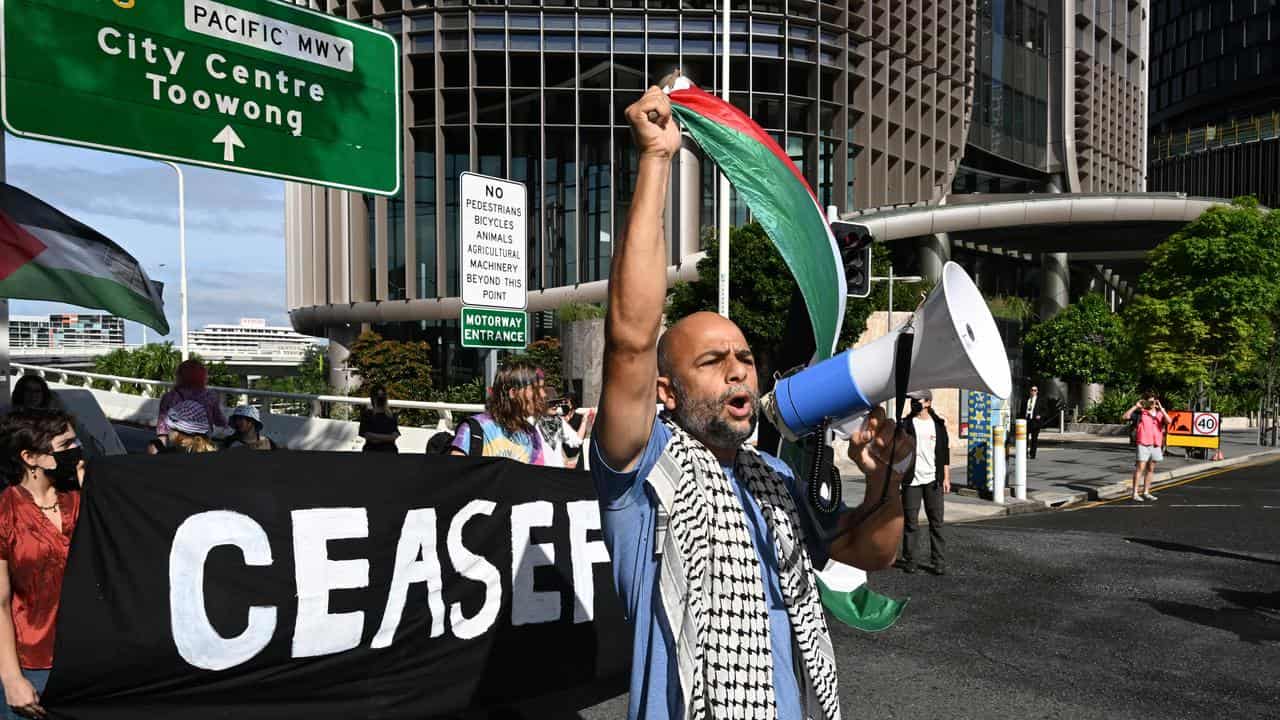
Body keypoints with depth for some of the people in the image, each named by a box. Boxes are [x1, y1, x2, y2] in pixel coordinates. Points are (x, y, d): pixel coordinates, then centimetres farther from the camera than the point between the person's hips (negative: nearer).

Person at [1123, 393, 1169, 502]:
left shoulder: (1160, 413, 9)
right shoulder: (1141, 412, 1)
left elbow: (1168, 421, -10)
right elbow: (1126, 416, -10)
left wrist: (1161, 408, -12)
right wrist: (1135, 406, -11)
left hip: (1156, 445, 4)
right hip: (1143, 444, -4)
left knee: (1150, 469, 11)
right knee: (1140, 468, -8)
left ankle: (1146, 492, 21)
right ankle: (1135, 494, -9)